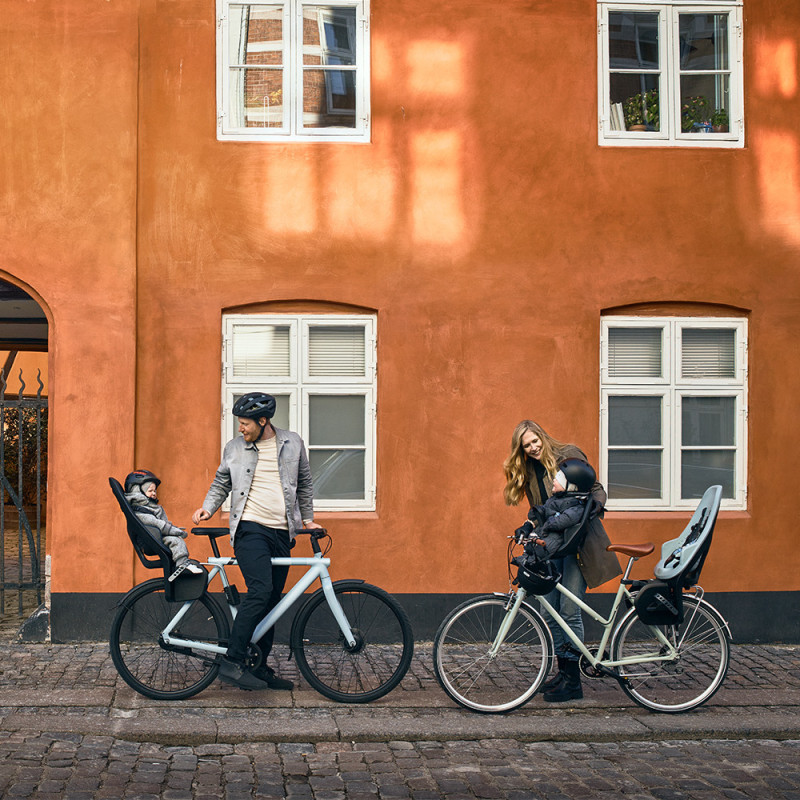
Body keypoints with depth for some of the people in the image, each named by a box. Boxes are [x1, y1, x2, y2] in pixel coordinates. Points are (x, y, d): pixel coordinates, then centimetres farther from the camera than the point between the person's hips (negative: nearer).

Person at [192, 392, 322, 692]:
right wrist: (207, 508, 1)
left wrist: (307, 520, 21)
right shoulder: (234, 448, 5)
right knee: (260, 591, -22)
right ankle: (232, 662, -21)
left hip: (282, 533, 3)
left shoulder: (293, 444, 8)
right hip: (250, 529, -3)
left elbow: (304, 485, 19)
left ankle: (260, 667, 16)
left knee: (272, 600, 6)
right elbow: (221, 483, 16)